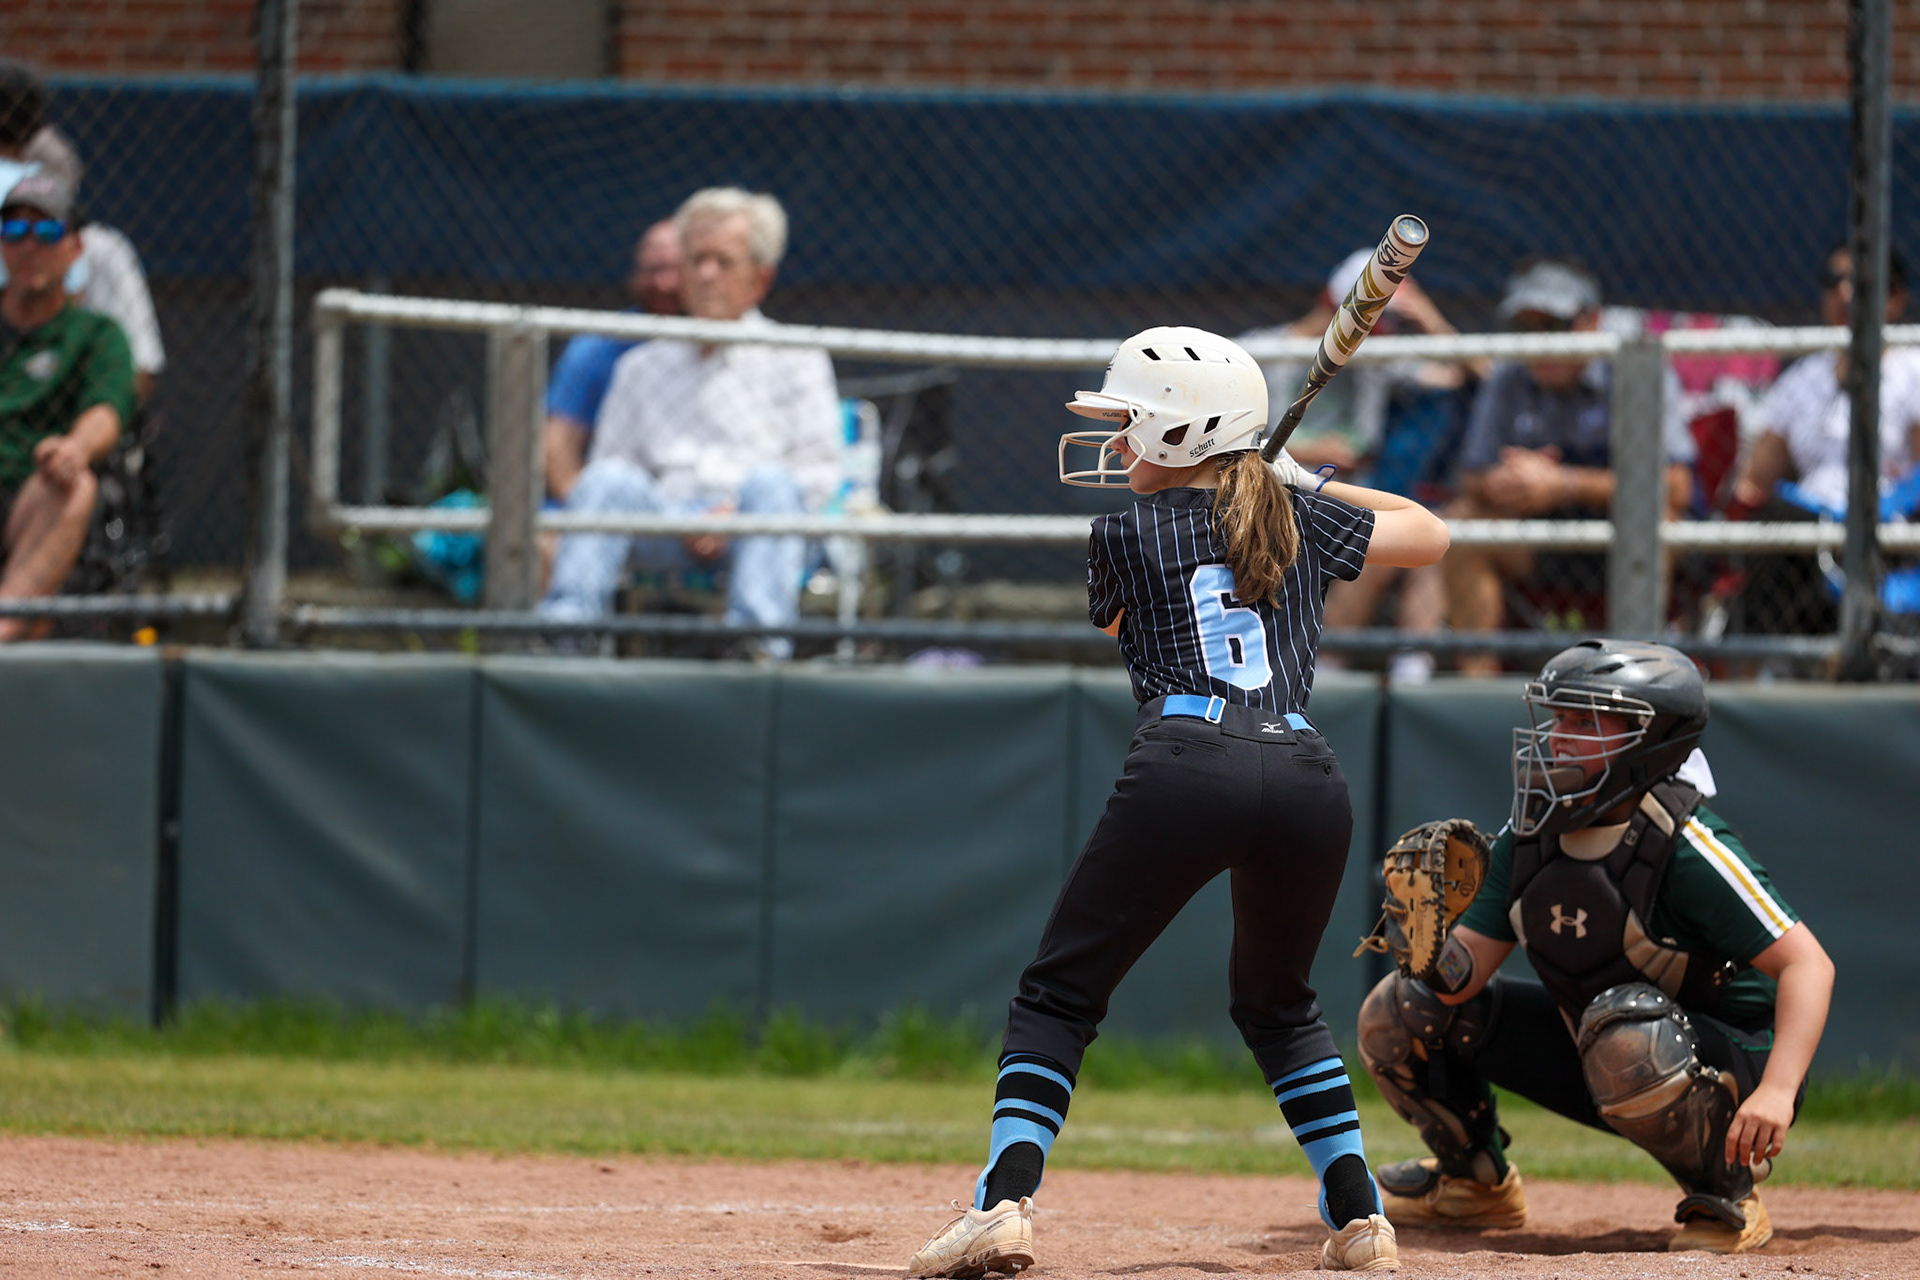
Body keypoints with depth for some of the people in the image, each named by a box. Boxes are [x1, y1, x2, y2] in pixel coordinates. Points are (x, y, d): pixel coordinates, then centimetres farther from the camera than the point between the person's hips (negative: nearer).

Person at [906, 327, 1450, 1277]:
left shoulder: (1125, 532, 12)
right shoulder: (1297, 516, 19)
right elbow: (1428, 535, 33)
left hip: (1185, 768, -4)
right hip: (1308, 780, 4)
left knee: (1060, 993, 5)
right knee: (1277, 1002, 26)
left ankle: (1005, 1201, -13)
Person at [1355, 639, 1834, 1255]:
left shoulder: (1686, 847, -26)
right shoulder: (1529, 835, -5)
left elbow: (1808, 964, -30)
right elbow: (1463, 977, -5)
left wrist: (1777, 1090, -44)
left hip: (1729, 1068, -7)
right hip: (1601, 1067, 7)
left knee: (1626, 1026, -41)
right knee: (1396, 1012, 1)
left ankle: (1728, 1198, -16)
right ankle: (1474, 1180, 27)